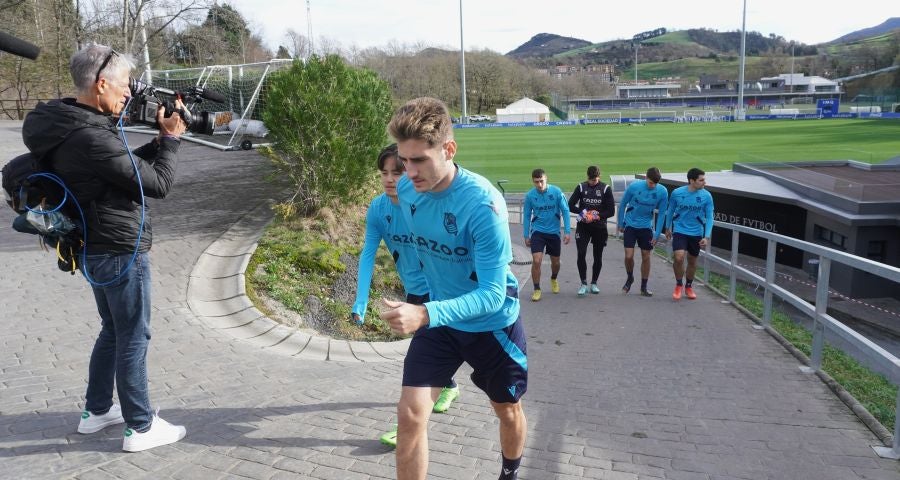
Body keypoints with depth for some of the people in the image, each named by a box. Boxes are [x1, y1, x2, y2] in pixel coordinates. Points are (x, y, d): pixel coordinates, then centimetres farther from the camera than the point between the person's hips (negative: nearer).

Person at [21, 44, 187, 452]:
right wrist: (171, 139, -7)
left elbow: (128, 164, 14)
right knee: (134, 338, 2)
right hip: (121, 250, -10)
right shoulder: (92, 138, -25)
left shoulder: (72, 128, 5)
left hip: (96, 249, 10)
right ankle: (140, 427, 14)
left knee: (113, 331, 22)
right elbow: (158, 184, -19)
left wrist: (160, 140, 4)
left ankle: (97, 411, 35)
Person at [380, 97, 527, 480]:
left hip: (493, 324, -3)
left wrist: (426, 314, -46)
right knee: (410, 414, -8)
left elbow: (492, 294, -32)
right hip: (439, 320, 4)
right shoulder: (405, 190, -12)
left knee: (508, 411, 17)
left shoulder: (483, 204, -30)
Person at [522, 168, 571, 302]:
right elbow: (527, 215, 2)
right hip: (538, 232, -1)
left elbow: (565, 211, -6)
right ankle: (537, 289, 1)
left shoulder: (556, 192, -12)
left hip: (554, 232, 1)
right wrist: (526, 236, 3)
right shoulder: (530, 195, -8)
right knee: (536, 261, -14)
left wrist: (567, 231, -10)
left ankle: (554, 279, 46)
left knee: (555, 262, 14)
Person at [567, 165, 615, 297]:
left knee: (598, 256, 8)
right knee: (581, 254, -12)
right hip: (583, 226, 0)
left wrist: (598, 215, -16)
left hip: (599, 227, 0)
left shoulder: (606, 189, -2)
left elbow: (611, 211, -2)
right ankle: (583, 283, -1)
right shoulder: (581, 187, 1)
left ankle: (594, 283, 23)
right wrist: (582, 212, -14)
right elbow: (570, 205, 1)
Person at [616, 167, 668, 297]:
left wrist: (657, 234, -5)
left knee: (646, 257, 6)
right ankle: (630, 278, 23)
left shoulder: (662, 192, -12)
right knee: (629, 256, -7)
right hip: (630, 226, -1)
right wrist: (620, 224, 3)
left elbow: (661, 213, -3)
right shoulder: (634, 186, -17)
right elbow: (622, 204, -3)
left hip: (646, 227, 2)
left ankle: (644, 287, 20)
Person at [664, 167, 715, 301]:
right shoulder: (676, 193, -11)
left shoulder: (706, 196, -10)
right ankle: (679, 285, 7)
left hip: (696, 233, 2)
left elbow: (709, 217, -4)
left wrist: (706, 237, -11)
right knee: (678, 258, -17)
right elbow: (670, 211, 6)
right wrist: (668, 228, 15)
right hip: (680, 230, -2)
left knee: (692, 261, 13)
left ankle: (689, 286, 35)